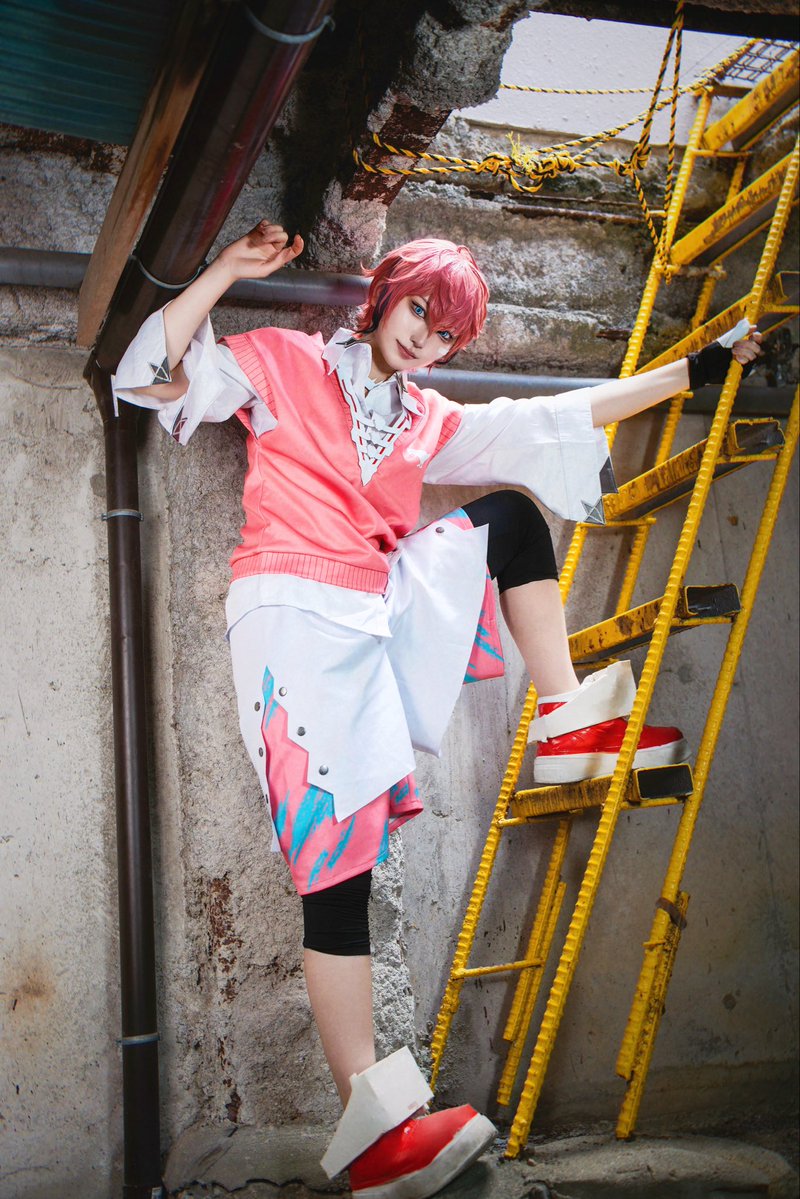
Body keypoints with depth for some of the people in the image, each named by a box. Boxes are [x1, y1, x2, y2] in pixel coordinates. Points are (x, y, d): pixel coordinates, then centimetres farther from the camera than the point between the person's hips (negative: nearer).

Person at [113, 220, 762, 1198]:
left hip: (387, 614, 6)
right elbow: (158, 376, -1)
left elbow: (563, 419, 21)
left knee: (511, 516, 7)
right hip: (296, 613, -6)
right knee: (336, 855, -15)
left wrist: (693, 369, 22)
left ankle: (568, 725, 0)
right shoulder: (281, 363, 10)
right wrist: (227, 271, -7)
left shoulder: (431, 423, 22)